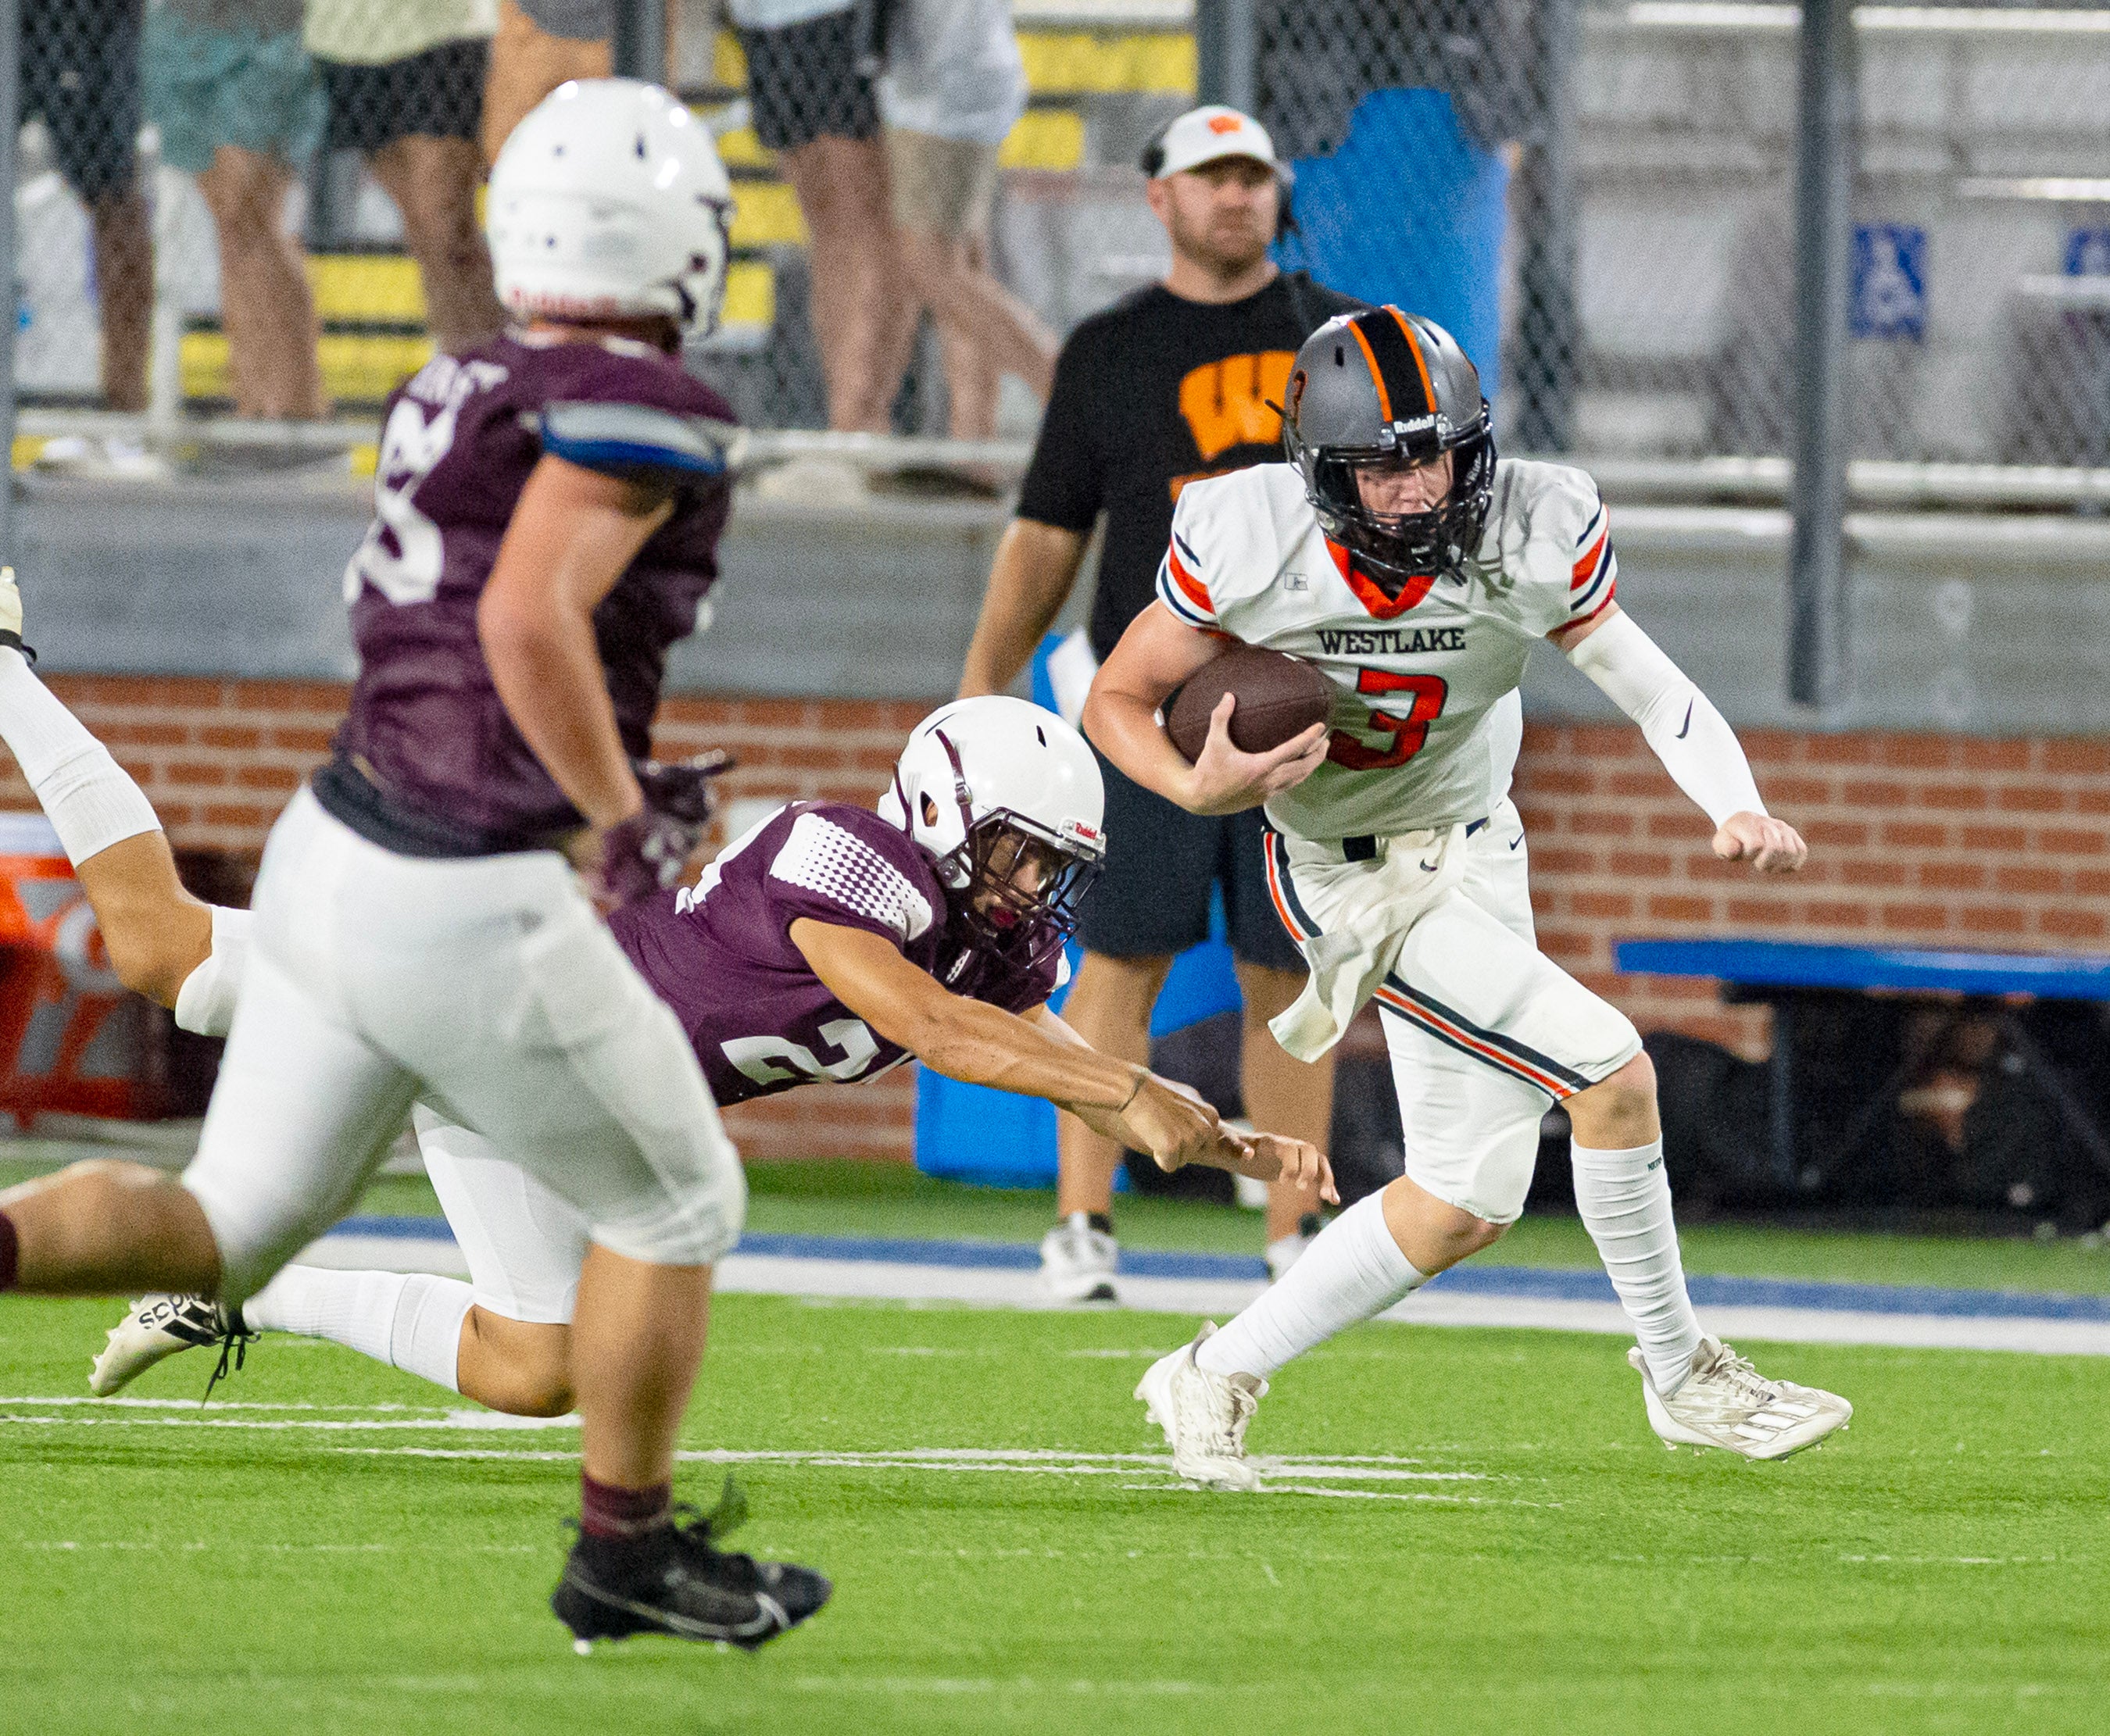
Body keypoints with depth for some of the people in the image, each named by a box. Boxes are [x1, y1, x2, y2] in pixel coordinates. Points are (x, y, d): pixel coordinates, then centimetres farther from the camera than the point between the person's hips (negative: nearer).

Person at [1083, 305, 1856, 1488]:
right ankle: (1685, 1381, 1)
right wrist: (1199, 789, -32)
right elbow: (1118, 703, -12)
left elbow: (1653, 689, -15)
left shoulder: (1533, 540, -20)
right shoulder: (1249, 549, -25)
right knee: (1607, 1068, -17)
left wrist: (1740, 812, -33)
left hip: (1474, 850, 5)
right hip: (1352, 881, -5)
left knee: (1467, 1208, 6)